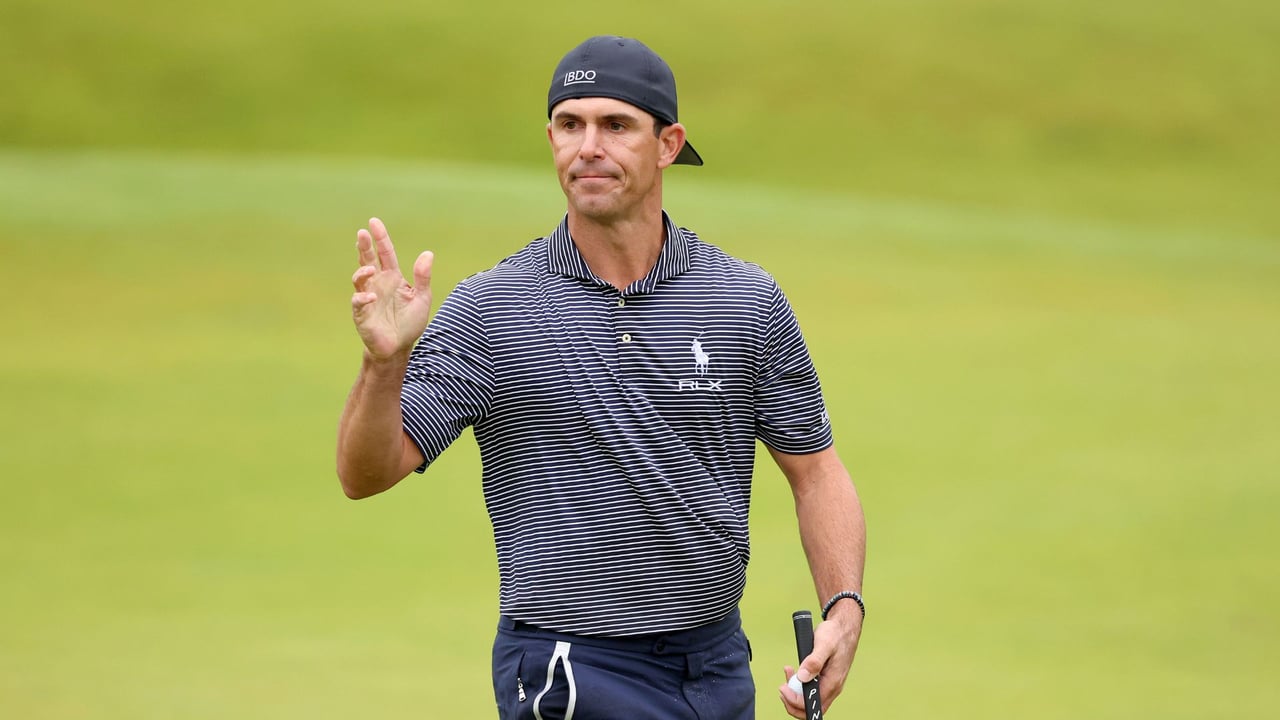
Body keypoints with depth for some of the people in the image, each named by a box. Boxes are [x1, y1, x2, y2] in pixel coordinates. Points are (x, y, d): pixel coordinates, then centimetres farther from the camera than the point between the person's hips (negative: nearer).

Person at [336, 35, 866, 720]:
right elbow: (367, 473, -10)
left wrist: (844, 611, -6)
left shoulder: (750, 302, 2)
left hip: (719, 664, 3)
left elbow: (815, 470, 9)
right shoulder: (487, 310, -5)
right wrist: (385, 362, -29)